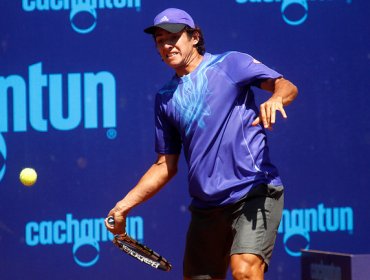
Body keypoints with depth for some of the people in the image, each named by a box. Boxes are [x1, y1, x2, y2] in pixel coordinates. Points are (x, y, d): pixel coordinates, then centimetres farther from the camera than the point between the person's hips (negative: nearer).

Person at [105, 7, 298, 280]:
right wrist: (125, 205, 15)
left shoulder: (229, 64, 2)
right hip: (206, 207, 6)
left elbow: (287, 86, -8)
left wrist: (276, 98, -31)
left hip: (254, 192, -6)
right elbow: (166, 165, 21)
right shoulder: (166, 97, 16)